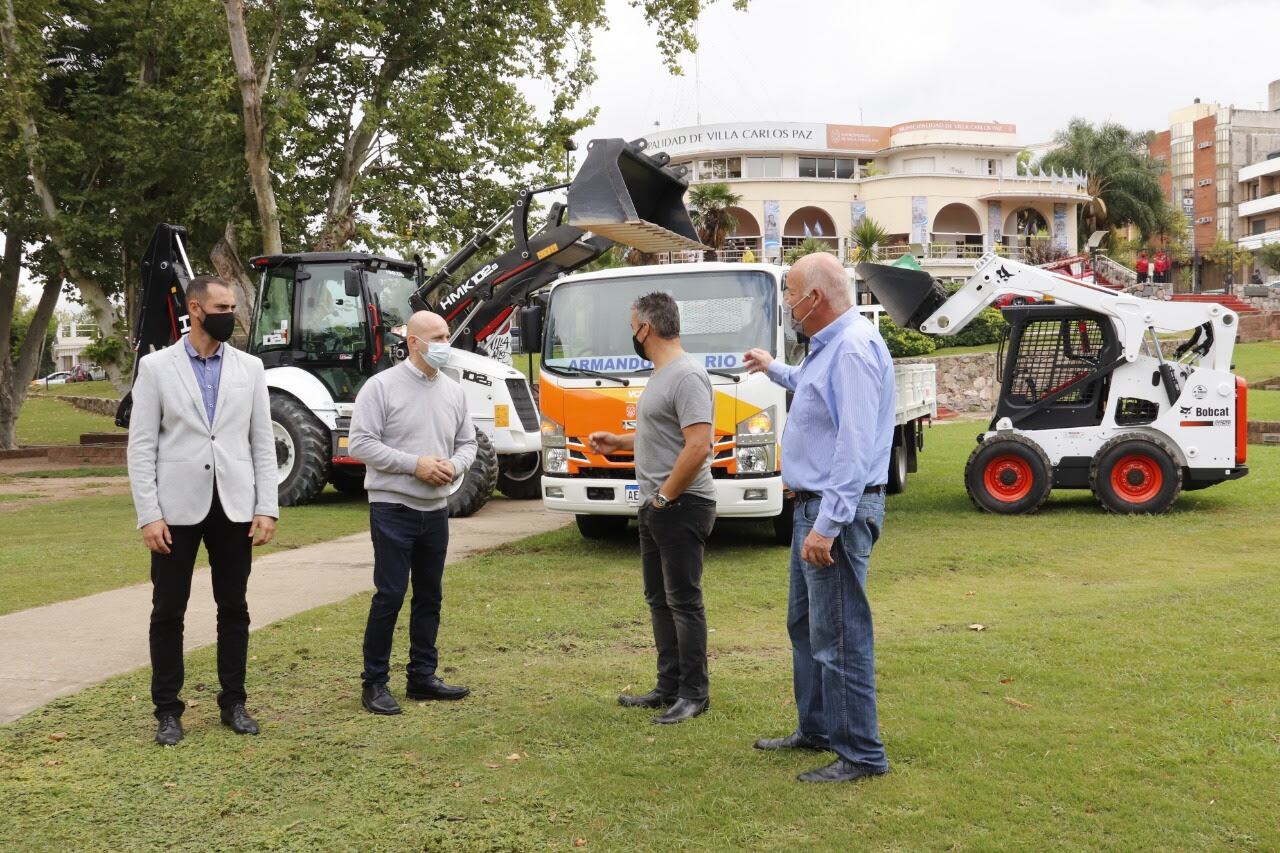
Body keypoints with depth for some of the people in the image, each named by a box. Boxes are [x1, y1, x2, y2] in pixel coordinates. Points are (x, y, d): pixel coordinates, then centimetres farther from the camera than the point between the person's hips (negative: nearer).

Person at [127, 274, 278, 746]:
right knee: (168, 612, 4)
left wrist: (267, 507, -2)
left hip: (234, 507, 2)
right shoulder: (156, 366, -1)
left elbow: (262, 442, 6)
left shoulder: (249, 367, 6)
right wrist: (149, 514, -9)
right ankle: (168, 711, 16)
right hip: (178, 507, -2)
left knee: (234, 609, 9)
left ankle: (233, 703, 22)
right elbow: (141, 446, -2)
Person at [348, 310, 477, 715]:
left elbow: (467, 442, 15)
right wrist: (414, 464, -18)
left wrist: (454, 466, -8)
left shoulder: (454, 392, 9)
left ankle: (422, 676, 23)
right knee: (389, 595, -5)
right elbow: (361, 443, -13)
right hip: (393, 507, -6)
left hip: (436, 509, 6)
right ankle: (374, 682, 6)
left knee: (429, 595, 12)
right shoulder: (381, 386, -9)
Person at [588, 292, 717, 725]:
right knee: (659, 600, 15)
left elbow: (698, 447, -26)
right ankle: (669, 687, 24)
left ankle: (694, 694, 5)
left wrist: (665, 496, -20)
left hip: (682, 506, -11)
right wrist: (616, 442, 23)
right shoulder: (660, 375, 15)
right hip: (654, 506, 11)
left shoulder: (686, 377, -19)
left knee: (683, 601, -4)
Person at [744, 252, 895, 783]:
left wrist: (828, 525, -28)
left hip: (838, 510, -11)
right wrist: (774, 370, 54)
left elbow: (855, 445, -27)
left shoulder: (855, 348, -19)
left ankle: (861, 754, 3)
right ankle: (816, 729, 32)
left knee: (839, 636, -6)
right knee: (805, 625, 19)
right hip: (814, 505, 11)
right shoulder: (829, 346, 15)